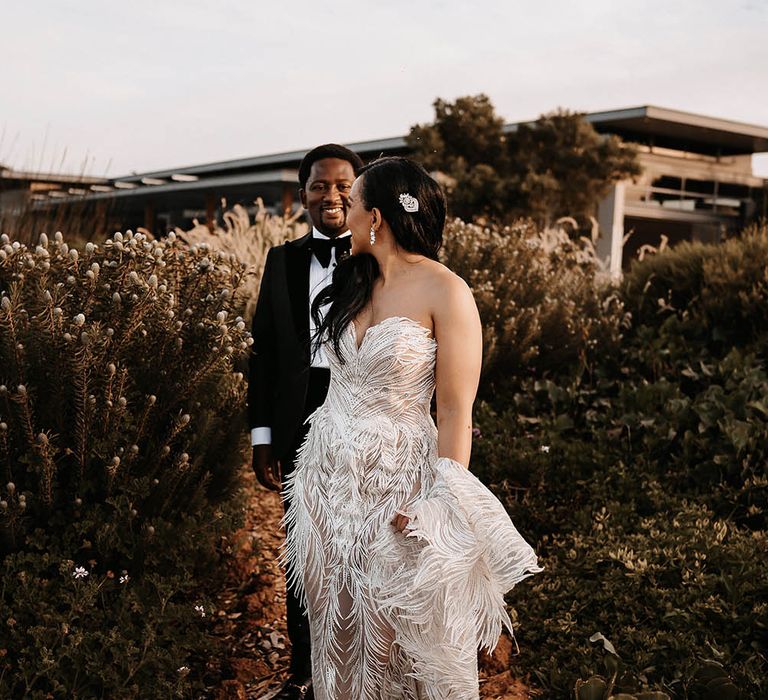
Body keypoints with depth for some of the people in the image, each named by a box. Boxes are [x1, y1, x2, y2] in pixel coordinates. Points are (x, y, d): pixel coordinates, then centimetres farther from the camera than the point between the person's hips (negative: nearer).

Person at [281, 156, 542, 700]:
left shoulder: (445, 293, -14)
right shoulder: (351, 281, 5)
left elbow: (456, 413, -14)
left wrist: (439, 506, -19)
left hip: (398, 477, -6)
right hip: (330, 471, 6)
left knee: (412, 638, 5)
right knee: (338, 630, 15)